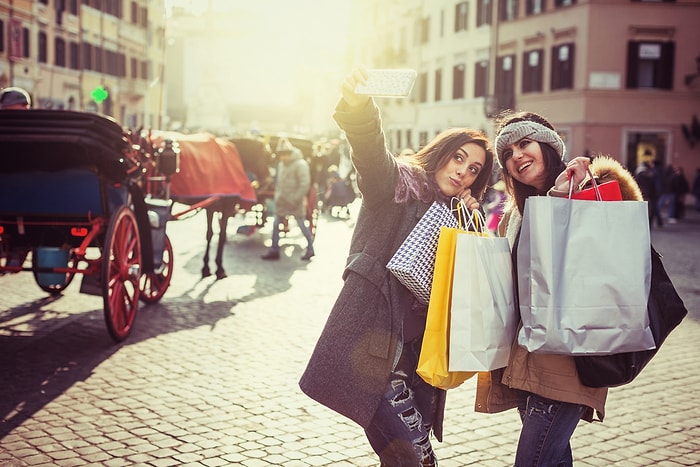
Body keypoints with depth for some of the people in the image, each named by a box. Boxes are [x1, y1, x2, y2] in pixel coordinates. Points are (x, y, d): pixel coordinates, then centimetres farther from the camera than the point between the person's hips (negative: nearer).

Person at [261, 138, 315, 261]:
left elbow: (305, 184, -17)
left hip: (295, 201, -8)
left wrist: (295, 199, -18)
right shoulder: (281, 165, 11)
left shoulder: (300, 165, -14)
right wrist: (277, 195, 10)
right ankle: (274, 251, 14)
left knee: (302, 225, 1)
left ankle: (310, 249, 14)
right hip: (282, 201, 8)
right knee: (276, 225, 7)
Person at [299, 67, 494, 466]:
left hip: (421, 338, 6)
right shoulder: (400, 181, 1)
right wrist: (358, 105, -41)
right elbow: (372, 149, -20)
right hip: (378, 326, -6)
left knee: (412, 435, 6)